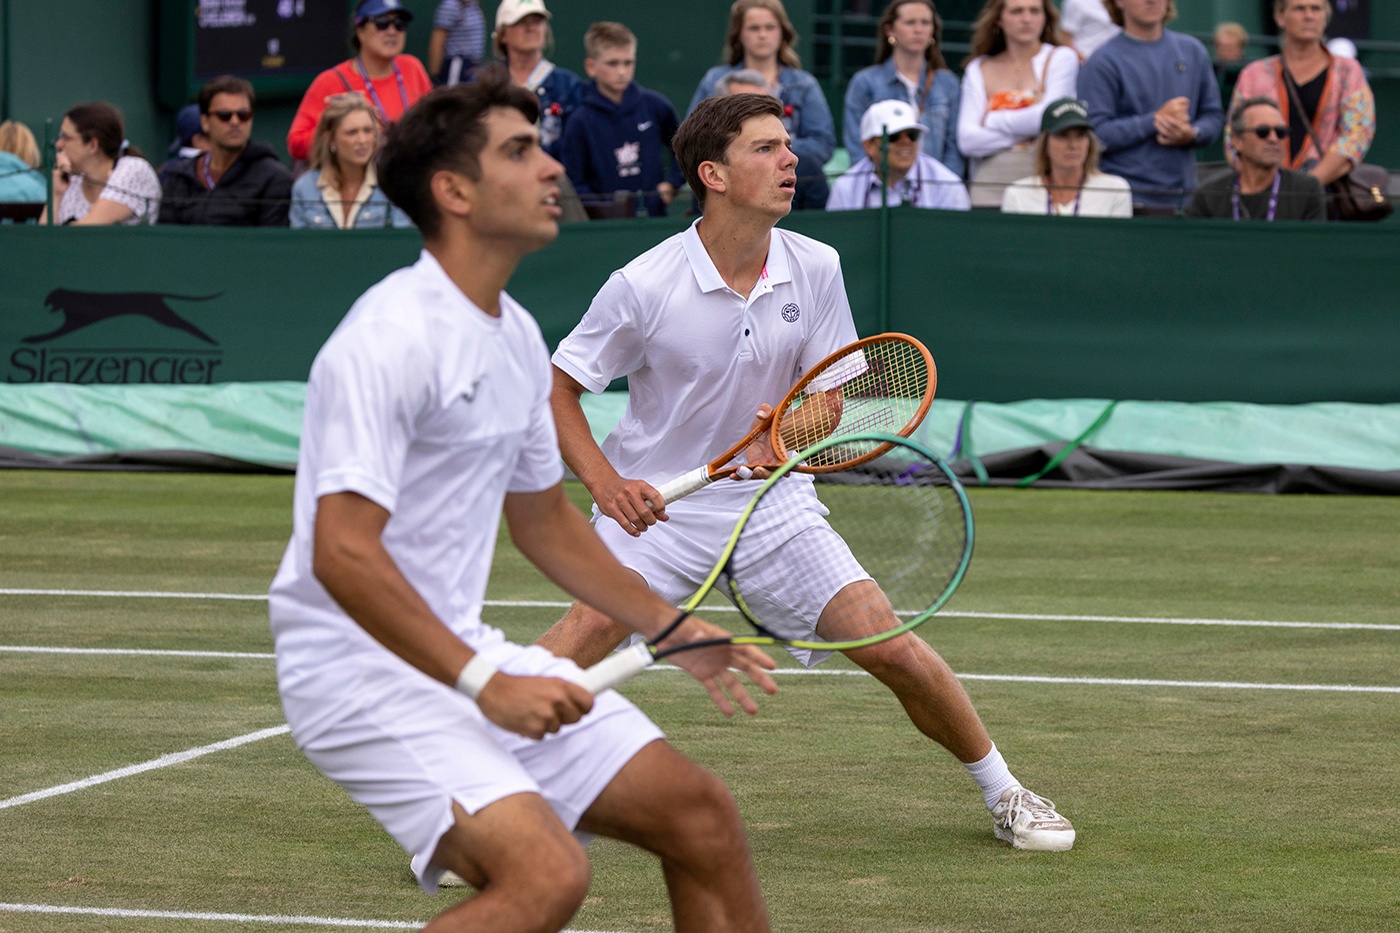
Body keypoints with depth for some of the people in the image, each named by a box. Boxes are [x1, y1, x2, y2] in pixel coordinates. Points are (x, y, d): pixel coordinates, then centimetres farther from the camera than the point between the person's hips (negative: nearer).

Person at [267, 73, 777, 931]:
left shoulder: (517, 336, 11)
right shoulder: (391, 339, -19)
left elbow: (543, 517, 25)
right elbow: (342, 555, -26)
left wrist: (673, 630, 20)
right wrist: (484, 684, -27)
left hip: (468, 653, 9)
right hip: (362, 671, -9)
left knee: (702, 817, 5)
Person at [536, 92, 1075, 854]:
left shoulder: (816, 269, -5)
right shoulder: (644, 286, -16)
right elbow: (557, 387, -6)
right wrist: (605, 484, -20)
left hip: (772, 500, 3)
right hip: (655, 502, -3)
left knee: (892, 648, -6)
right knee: (593, 623, -30)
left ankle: (1002, 793, 16)